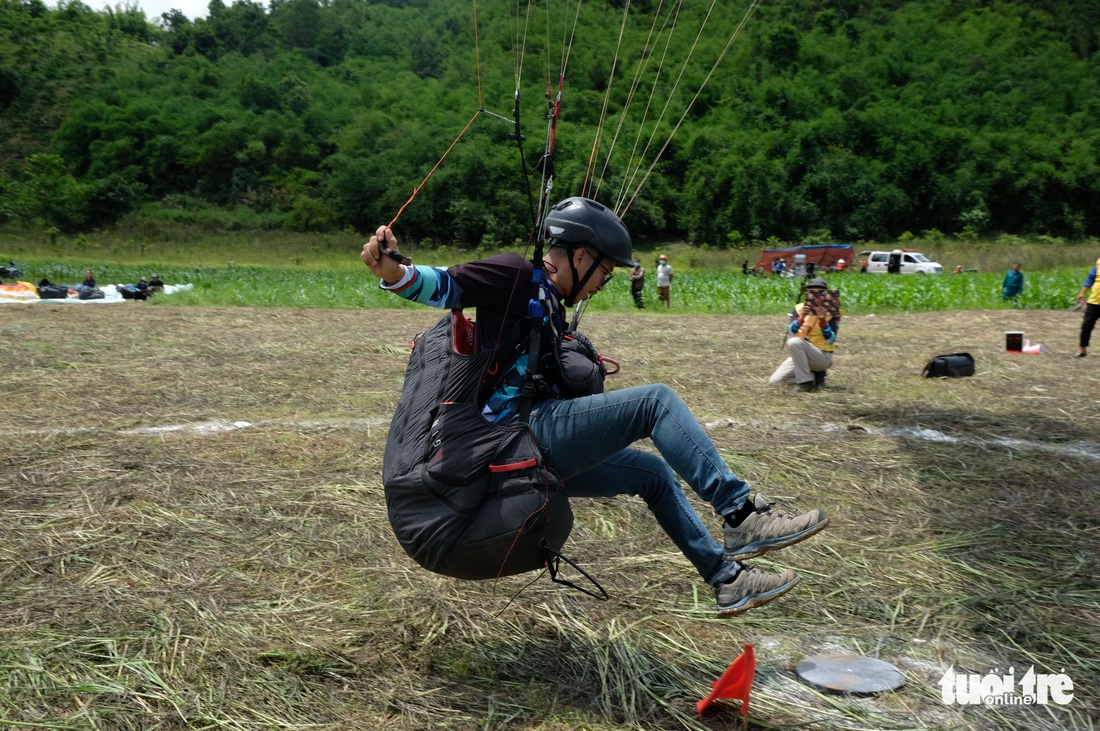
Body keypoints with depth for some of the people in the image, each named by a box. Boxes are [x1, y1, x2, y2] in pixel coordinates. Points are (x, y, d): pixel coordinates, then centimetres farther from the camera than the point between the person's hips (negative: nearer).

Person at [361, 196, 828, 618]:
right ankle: (742, 517, -14)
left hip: (539, 459, 10)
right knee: (656, 399, -14)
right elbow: (444, 286, -16)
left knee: (654, 472, 18)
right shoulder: (517, 276, -5)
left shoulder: (550, 306, 23)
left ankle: (728, 579, 23)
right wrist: (389, 270, -33)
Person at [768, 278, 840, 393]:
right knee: (774, 381, -5)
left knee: (794, 342, -34)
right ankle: (814, 377, 7)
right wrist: (801, 319, -30)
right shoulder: (799, 308, 3)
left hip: (823, 356, -5)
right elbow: (791, 332, -11)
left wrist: (823, 321, -29)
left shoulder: (832, 312, -7)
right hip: (801, 355, 6)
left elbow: (830, 340, -15)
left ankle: (805, 383, -24)